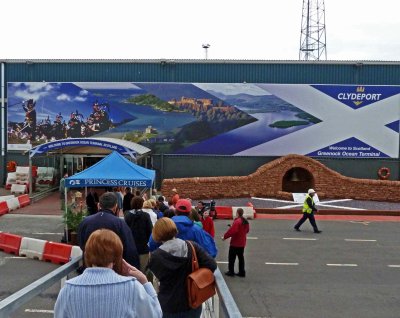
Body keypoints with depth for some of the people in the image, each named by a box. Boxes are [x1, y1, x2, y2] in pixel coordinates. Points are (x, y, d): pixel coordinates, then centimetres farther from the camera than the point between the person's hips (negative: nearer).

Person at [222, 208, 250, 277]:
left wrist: (224, 237, -16)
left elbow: (232, 231, -27)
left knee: (231, 257, 5)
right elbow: (247, 230, 16)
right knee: (241, 257, 14)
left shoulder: (237, 221, -22)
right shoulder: (246, 222, 4)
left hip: (235, 243, -8)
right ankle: (242, 272, 17)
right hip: (242, 243, 8)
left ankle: (231, 272, 10)